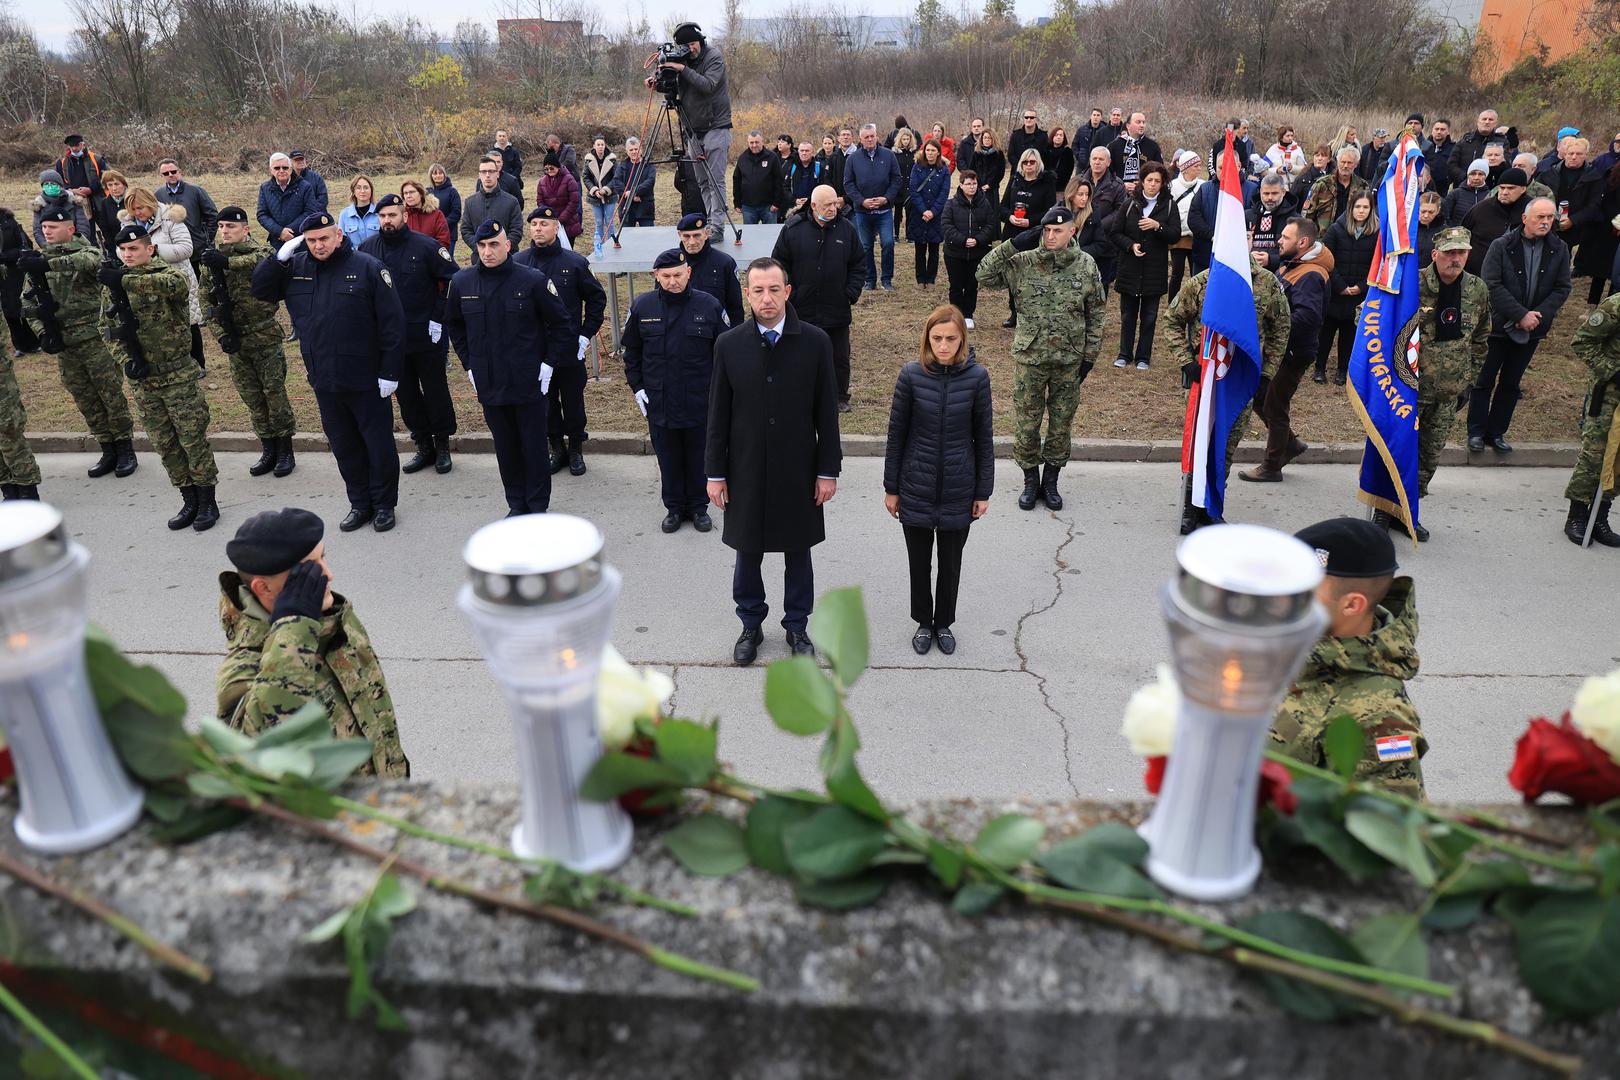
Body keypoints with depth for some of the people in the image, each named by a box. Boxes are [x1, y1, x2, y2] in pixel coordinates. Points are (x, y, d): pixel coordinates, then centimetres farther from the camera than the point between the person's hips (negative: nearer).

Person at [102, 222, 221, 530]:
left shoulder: (167, 274, -7)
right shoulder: (113, 286, 8)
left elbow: (175, 285, -33)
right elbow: (107, 328, 12)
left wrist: (126, 281, -41)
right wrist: (126, 359, -4)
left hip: (178, 375, -5)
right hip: (143, 379, 6)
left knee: (193, 438, -1)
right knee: (164, 444, 10)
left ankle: (207, 502, 10)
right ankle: (189, 501, 21)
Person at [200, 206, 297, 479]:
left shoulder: (259, 251, -7)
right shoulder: (211, 261, 6)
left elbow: (265, 260, -33)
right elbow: (209, 304, 7)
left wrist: (228, 261, -42)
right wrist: (221, 334, -6)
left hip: (264, 337, -5)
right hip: (235, 341, 5)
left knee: (275, 393, 1)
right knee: (252, 398, 10)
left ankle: (285, 452, 12)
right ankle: (268, 451, 21)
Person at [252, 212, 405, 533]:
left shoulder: (367, 268, -9)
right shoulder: (295, 267, 6)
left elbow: (392, 323, -11)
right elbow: (260, 289, 8)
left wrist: (390, 372, -13)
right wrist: (280, 257, -6)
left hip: (366, 380, -5)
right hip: (324, 382, 5)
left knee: (379, 443, 6)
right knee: (344, 446, 15)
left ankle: (384, 504, 21)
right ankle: (359, 503, 28)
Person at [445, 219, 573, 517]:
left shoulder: (533, 280, -9)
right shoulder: (462, 282, 1)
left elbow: (561, 324, -1)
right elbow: (453, 324, 18)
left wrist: (549, 363, -5)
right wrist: (468, 364, 11)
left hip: (529, 383, -3)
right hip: (488, 385, 3)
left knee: (534, 445, 6)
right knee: (505, 447, 12)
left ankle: (538, 506, 19)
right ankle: (516, 505, 26)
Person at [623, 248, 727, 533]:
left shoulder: (709, 306, -7)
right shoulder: (642, 306, -2)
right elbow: (631, 352, 9)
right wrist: (637, 388, 4)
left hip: (699, 403, -1)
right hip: (658, 403, 1)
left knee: (698, 456, 12)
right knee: (668, 458, 12)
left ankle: (698, 506, 28)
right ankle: (674, 507, 28)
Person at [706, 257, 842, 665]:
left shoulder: (815, 342, -6)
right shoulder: (729, 344, -4)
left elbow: (826, 412, -2)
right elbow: (718, 414, 1)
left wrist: (828, 470, -3)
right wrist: (715, 472, 0)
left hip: (798, 470, 0)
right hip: (746, 471, 1)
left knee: (798, 552, 13)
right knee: (747, 552, 12)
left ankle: (797, 625, 31)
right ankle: (750, 625, 32)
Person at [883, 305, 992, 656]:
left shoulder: (976, 377, -9)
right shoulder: (911, 375, -10)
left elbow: (984, 437, -1)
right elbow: (896, 433, -2)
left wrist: (984, 491, 0)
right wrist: (891, 487, 1)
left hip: (958, 489, 0)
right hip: (917, 487, 0)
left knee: (951, 561, 14)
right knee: (919, 560, 13)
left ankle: (944, 622, 34)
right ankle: (923, 621, 34)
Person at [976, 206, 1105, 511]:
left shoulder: (1086, 266, -2)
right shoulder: (1024, 262, -7)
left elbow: (1096, 315, 4)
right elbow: (984, 275, -12)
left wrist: (1090, 356, 2)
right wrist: (1012, 244, -18)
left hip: (1069, 360, 1)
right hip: (1029, 357, -1)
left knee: (1061, 424, 11)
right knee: (1026, 423, 6)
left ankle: (1050, 482, 27)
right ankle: (1030, 480, 24)